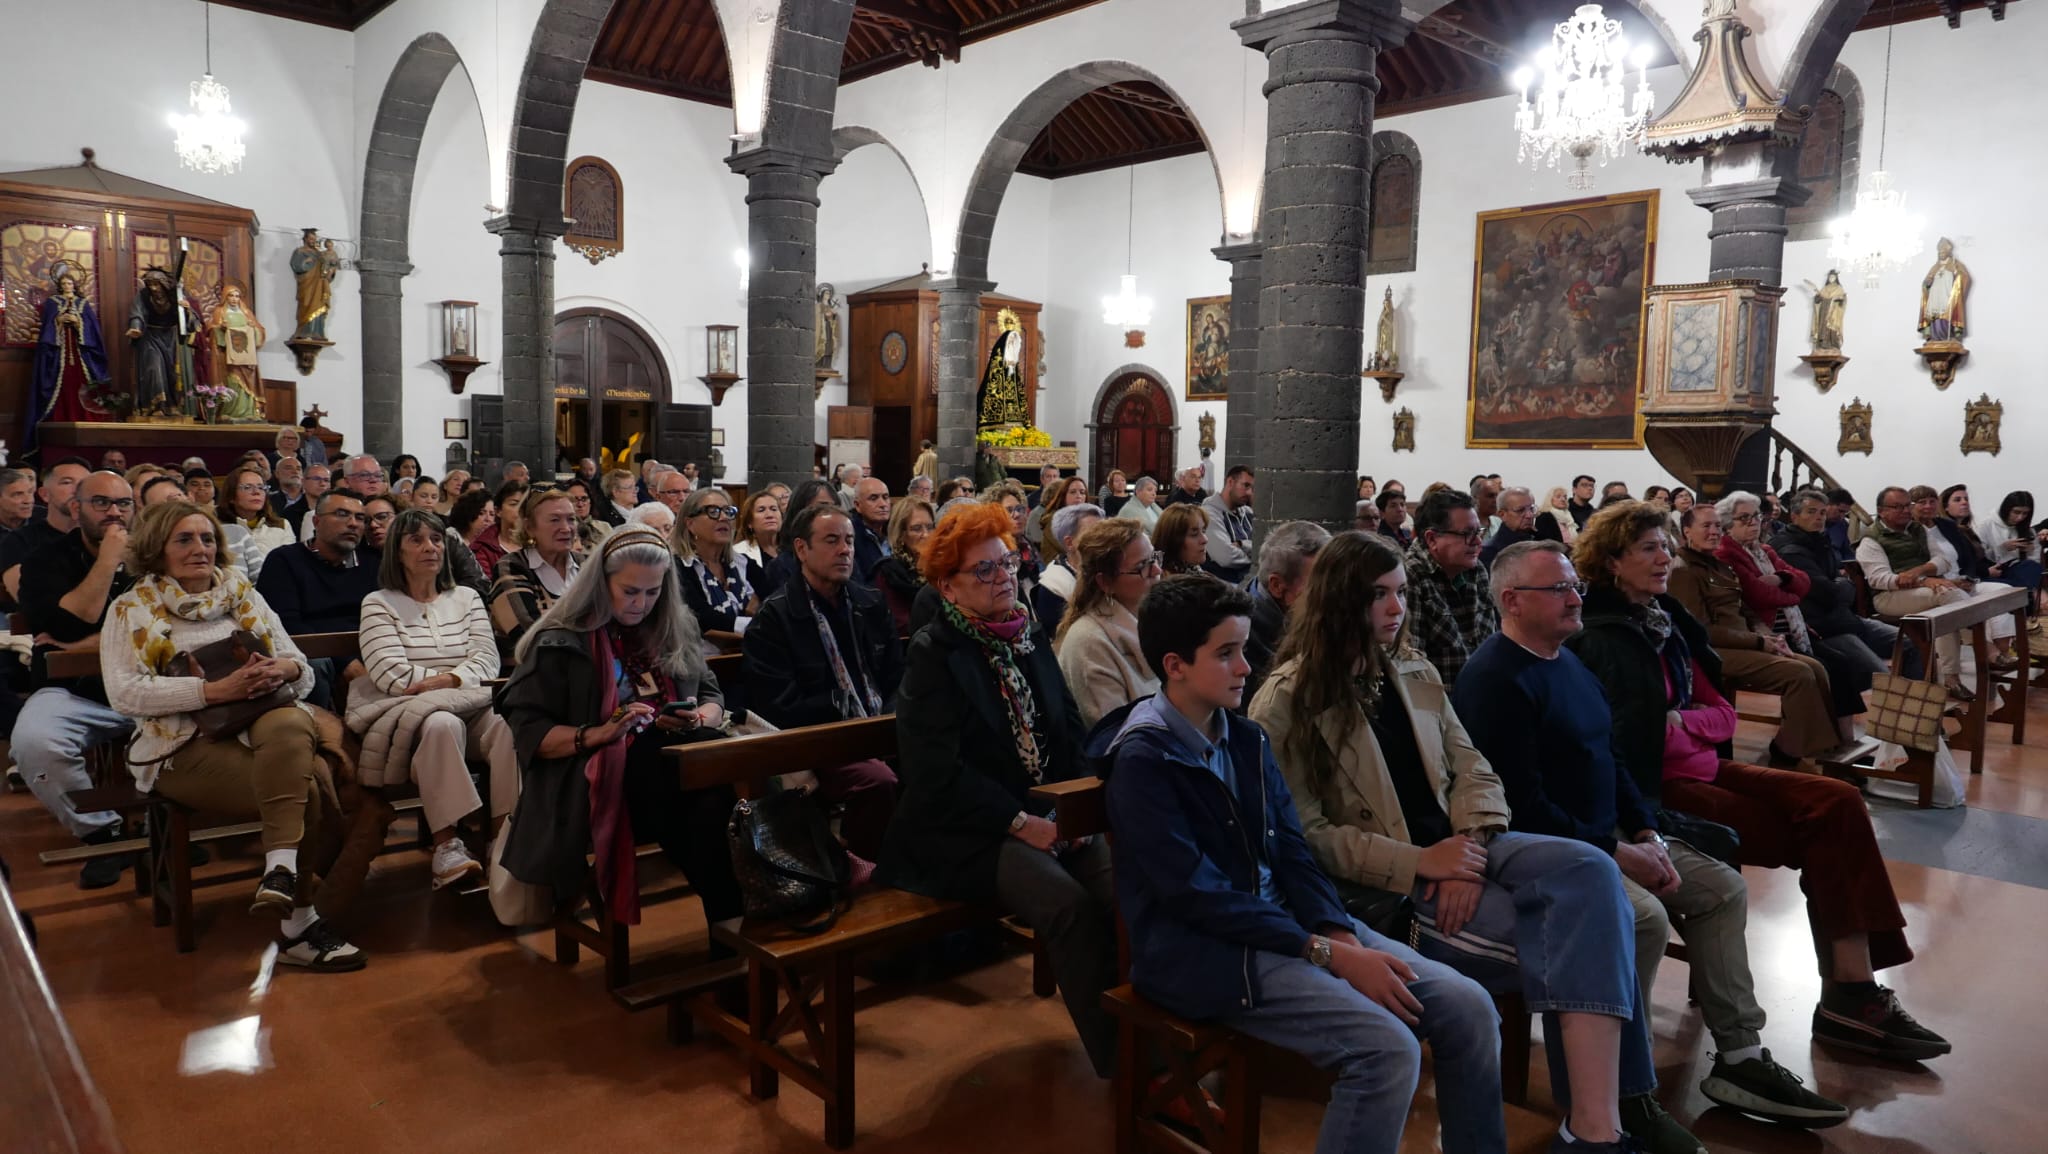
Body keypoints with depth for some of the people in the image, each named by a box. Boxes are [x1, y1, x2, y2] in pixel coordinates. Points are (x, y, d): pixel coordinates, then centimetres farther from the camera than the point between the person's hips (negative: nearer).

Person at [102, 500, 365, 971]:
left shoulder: (242, 593, 17)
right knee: (307, 783, -30)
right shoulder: (131, 609, 9)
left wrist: (283, 670, -11)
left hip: (265, 720, 3)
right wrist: (214, 690, -17)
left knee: (289, 728, -36)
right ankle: (298, 920, -22)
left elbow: (302, 669, 14)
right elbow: (124, 693, -5)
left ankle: (282, 869, -38)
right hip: (187, 743, -3)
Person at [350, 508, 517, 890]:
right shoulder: (379, 604, 9)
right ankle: (447, 843, -37)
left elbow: (487, 660, 6)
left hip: (471, 705, 3)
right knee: (442, 723, -38)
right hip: (408, 712, -3)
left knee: (508, 723, -32)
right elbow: (392, 676, -5)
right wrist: (463, 676, -6)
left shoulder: (466, 598, 19)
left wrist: (446, 680, -14)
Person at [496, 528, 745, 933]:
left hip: (675, 760, 4)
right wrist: (596, 734, -16)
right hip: (596, 780, -4)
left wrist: (698, 720, -4)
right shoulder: (561, 642, 5)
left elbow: (712, 696, 20)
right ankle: (729, 914, -27)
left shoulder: (678, 630, 20)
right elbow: (529, 732, 0)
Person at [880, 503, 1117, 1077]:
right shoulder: (932, 654, -6)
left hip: (1046, 817, 6)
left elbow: (1070, 730, 16)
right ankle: (1119, 1065, -15)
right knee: (1071, 906, -29)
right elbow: (937, 773, -14)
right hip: (965, 834, -6)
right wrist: (1021, 823, -17)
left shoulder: (1031, 637, 13)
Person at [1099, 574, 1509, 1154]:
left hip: (1284, 920, 7)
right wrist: (1328, 954, -20)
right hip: (1201, 949, -7)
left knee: (1467, 1006, -5)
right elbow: (1199, 895, -18)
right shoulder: (1142, 759, -14)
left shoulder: (1246, 738, 10)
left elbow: (1292, 852, 8)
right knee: (1388, 1046, -25)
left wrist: (1339, 932, -11)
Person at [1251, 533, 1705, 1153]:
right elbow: (1305, 834, -13)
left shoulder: (1415, 672, 13)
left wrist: (1469, 847, -13)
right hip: (1382, 887, -6)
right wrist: (1419, 864, -20)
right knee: (1569, 939, -22)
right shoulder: (1286, 702, -9)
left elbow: (1472, 769, 8)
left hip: (1455, 847, 6)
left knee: (1590, 871, -23)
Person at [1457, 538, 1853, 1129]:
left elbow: (1611, 759, 17)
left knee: (1723, 888, 6)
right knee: (1644, 916, -29)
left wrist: (1646, 834, 3)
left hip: (1611, 836, 10)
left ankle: (1739, 1057, 12)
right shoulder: (1496, 679, -19)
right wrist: (1617, 854, -18)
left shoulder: (1570, 659, 13)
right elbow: (1522, 805, -24)